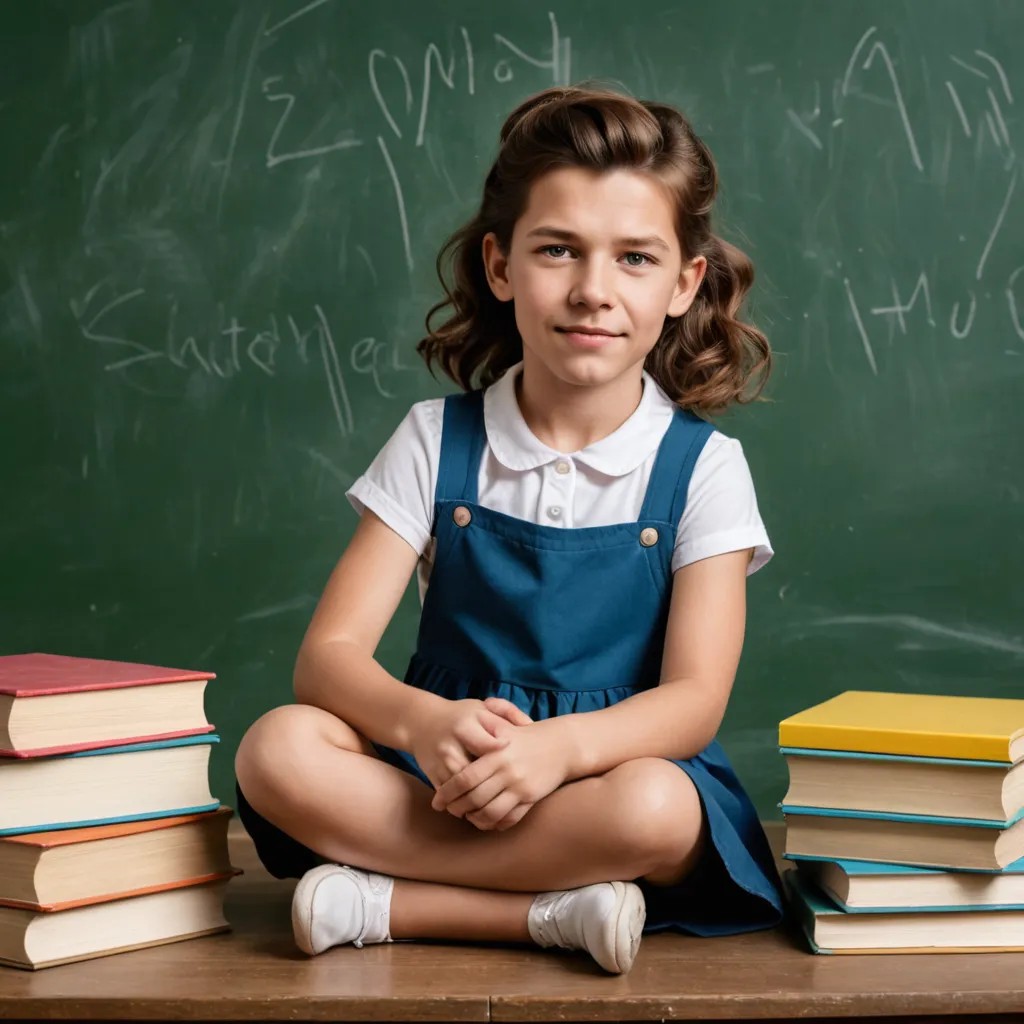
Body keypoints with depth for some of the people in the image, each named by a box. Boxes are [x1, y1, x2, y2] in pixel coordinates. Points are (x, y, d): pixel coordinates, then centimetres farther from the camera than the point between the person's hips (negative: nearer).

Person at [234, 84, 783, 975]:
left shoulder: (701, 468, -1)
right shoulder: (438, 443, 3)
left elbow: (694, 699, -10)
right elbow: (329, 655, -5)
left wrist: (562, 745, -32)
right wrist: (424, 723, -29)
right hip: (445, 771, 1)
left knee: (652, 807, -37)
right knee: (279, 751, -26)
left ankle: (377, 897, -22)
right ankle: (553, 907, -28)